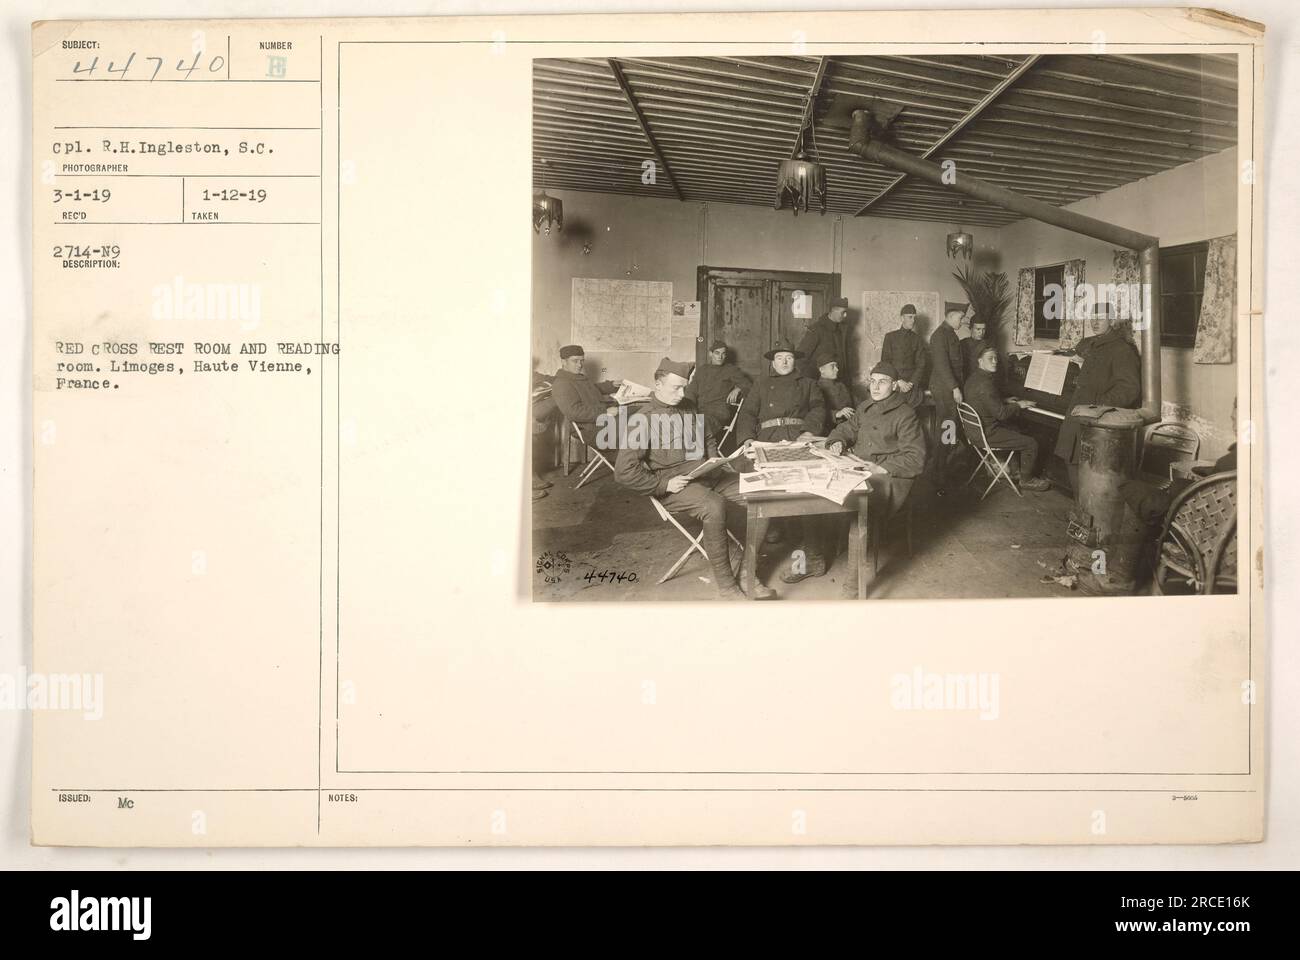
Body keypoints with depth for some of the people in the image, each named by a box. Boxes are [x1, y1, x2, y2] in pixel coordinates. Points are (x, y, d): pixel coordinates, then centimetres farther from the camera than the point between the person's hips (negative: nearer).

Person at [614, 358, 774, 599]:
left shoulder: (688, 408, 15)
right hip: (674, 484, -7)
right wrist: (664, 485, -16)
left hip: (707, 472, 7)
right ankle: (725, 584, -26)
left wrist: (716, 464, 14)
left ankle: (747, 575, -9)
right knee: (714, 506, -37)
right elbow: (623, 471, -13)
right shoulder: (645, 419, -6)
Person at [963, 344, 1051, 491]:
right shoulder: (985, 384, -26)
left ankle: (1014, 469, 34)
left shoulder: (973, 378, 7)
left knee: (1017, 433, 30)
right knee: (1031, 444, -4)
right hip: (986, 434, -11)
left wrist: (1004, 401, 14)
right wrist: (1018, 405, -9)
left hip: (974, 428, 11)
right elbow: (1001, 413, -24)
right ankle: (1027, 480, 12)